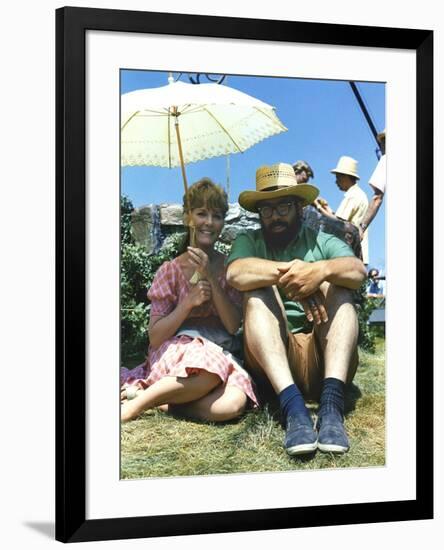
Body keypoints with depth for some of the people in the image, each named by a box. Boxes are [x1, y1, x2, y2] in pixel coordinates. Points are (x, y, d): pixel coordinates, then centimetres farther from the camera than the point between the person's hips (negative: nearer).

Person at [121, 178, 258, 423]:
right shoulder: (171, 270, 3)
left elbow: (233, 326, -3)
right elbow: (154, 337, 0)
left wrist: (210, 277, -12)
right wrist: (188, 303, -15)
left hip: (221, 355, 2)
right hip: (172, 354, -2)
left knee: (232, 403, -34)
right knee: (209, 369, -39)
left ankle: (160, 400, -14)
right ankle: (137, 402, -18)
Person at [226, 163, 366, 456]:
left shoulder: (323, 242, 11)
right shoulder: (249, 241, 10)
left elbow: (358, 270, -12)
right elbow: (235, 273, -15)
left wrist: (322, 270, -34)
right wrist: (290, 272, -31)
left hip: (322, 355, 1)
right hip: (271, 357, 0)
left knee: (335, 284, -17)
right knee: (259, 290, -20)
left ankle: (331, 402, -38)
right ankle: (292, 404, -42)